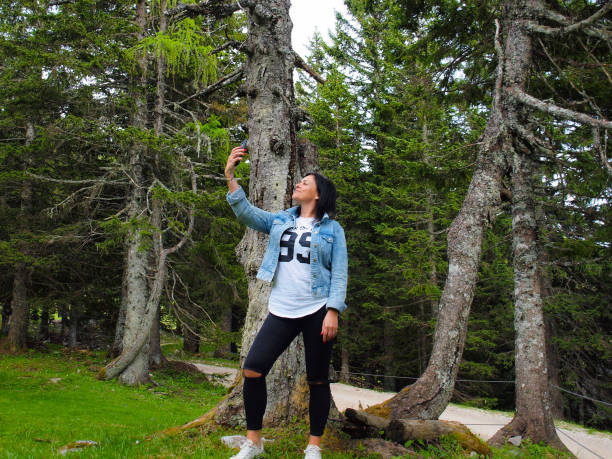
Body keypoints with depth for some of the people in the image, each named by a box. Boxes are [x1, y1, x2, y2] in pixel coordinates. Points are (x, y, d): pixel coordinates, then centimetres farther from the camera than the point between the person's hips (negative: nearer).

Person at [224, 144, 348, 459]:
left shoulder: (332, 229, 3)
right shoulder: (279, 221, 14)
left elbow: (339, 274, -2)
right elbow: (246, 212, 0)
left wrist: (333, 312, -12)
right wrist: (230, 176, -10)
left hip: (317, 312, -3)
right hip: (281, 311, 3)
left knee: (317, 379, 4)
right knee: (252, 370, -8)